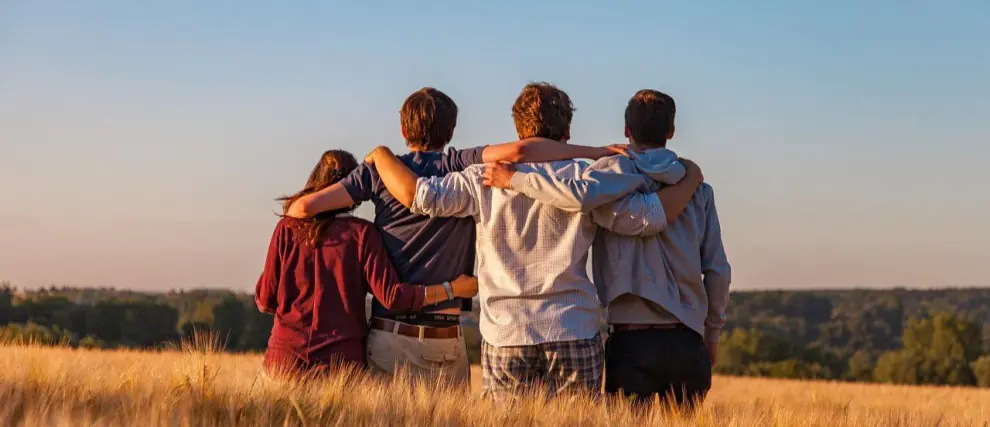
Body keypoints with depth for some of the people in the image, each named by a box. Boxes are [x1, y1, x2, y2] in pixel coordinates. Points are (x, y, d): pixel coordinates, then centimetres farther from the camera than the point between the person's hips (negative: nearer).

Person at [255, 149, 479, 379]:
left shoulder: (287, 228, 3)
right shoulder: (361, 233, -2)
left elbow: (265, 300, 5)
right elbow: (392, 296, -9)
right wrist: (452, 289, -1)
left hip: (286, 355, 1)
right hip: (342, 359, -1)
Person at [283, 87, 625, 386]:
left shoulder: (380, 171, 4)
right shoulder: (462, 168, -1)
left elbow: (304, 206, 0)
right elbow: (518, 151, -18)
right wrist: (599, 152, -13)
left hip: (388, 335, 1)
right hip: (444, 340, -1)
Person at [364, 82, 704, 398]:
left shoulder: (486, 180, 1)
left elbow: (417, 194, -5)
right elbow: (650, 217, -2)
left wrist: (381, 155, 14)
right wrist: (691, 180, 16)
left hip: (505, 337, 0)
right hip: (574, 336, 0)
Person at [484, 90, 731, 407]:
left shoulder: (616, 170, -2)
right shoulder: (698, 189, 8)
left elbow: (579, 196, -25)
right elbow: (717, 270, 7)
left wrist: (515, 179, -12)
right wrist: (712, 333, 19)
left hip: (631, 339, -3)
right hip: (686, 340, 3)